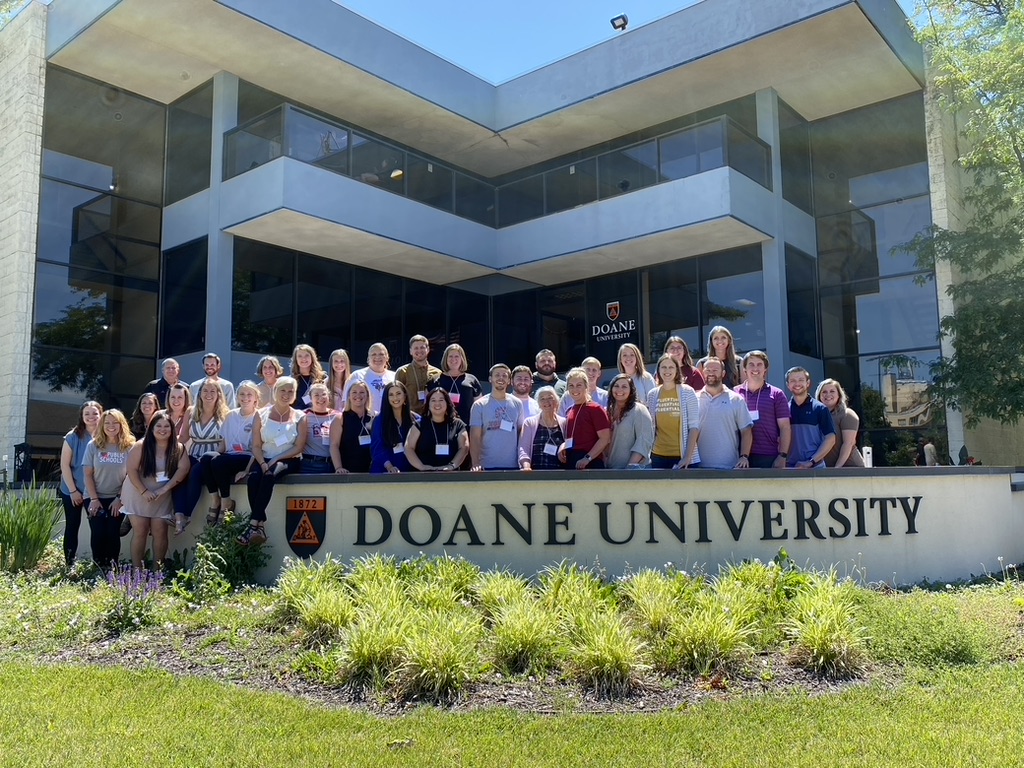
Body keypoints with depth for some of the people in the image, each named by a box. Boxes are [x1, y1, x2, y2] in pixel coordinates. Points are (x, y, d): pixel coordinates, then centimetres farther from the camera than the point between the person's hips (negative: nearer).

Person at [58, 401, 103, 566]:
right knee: (72, 526, 7)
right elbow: (64, 465, -7)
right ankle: (69, 564, 14)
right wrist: (73, 490, -11)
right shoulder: (73, 437, -7)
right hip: (72, 491, -1)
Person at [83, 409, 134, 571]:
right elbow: (88, 474, -1)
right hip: (95, 498, 0)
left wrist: (120, 498, -6)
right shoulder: (93, 445, -1)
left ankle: (112, 569, 2)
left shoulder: (129, 446, -2)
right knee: (98, 534, -7)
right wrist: (93, 499, -8)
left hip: (117, 499, 0)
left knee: (113, 534, -7)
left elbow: (130, 475, 0)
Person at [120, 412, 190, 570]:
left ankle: (157, 570, 10)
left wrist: (164, 489, -21)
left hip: (162, 498, 2)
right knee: (140, 532, -1)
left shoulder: (178, 448, -4)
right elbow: (131, 470, -12)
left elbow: (183, 469, -13)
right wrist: (144, 491, -20)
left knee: (160, 532, 0)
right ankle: (137, 570, 6)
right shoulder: (141, 446, -9)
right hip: (138, 494, -1)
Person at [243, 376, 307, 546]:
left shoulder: (300, 417, 5)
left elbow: (298, 447, -2)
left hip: (288, 461, -2)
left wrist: (276, 459, -13)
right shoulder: (261, 415, 7)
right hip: (264, 460, 2)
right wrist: (263, 464, -16)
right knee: (253, 478, -32)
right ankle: (260, 526, -30)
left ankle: (253, 524, -35)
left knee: (269, 476, -34)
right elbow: (256, 446, 2)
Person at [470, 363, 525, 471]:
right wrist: (475, 463, -17)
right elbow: (475, 437, -6)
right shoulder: (479, 405, -1)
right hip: (487, 466, -2)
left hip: (513, 466, 2)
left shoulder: (517, 403, 7)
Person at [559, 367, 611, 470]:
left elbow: (605, 438, -11)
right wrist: (562, 447, 6)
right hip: (571, 463, 7)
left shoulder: (595, 409, -6)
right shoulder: (569, 411, 16)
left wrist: (587, 458, -17)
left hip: (591, 464, -7)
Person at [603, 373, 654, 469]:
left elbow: (644, 441, -14)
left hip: (634, 468, -6)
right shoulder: (608, 411, 12)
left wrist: (631, 466, -21)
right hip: (610, 467, 6)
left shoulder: (639, 410, -6)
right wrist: (603, 464, 3)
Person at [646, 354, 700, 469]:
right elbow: (651, 427, 11)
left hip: (684, 456, -2)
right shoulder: (652, 394, 4)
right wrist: (649, 455, 6)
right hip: (659, 456, 2)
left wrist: (688, 456, -12)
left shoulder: (687, 392, -3)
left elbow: (694, 426, -6)